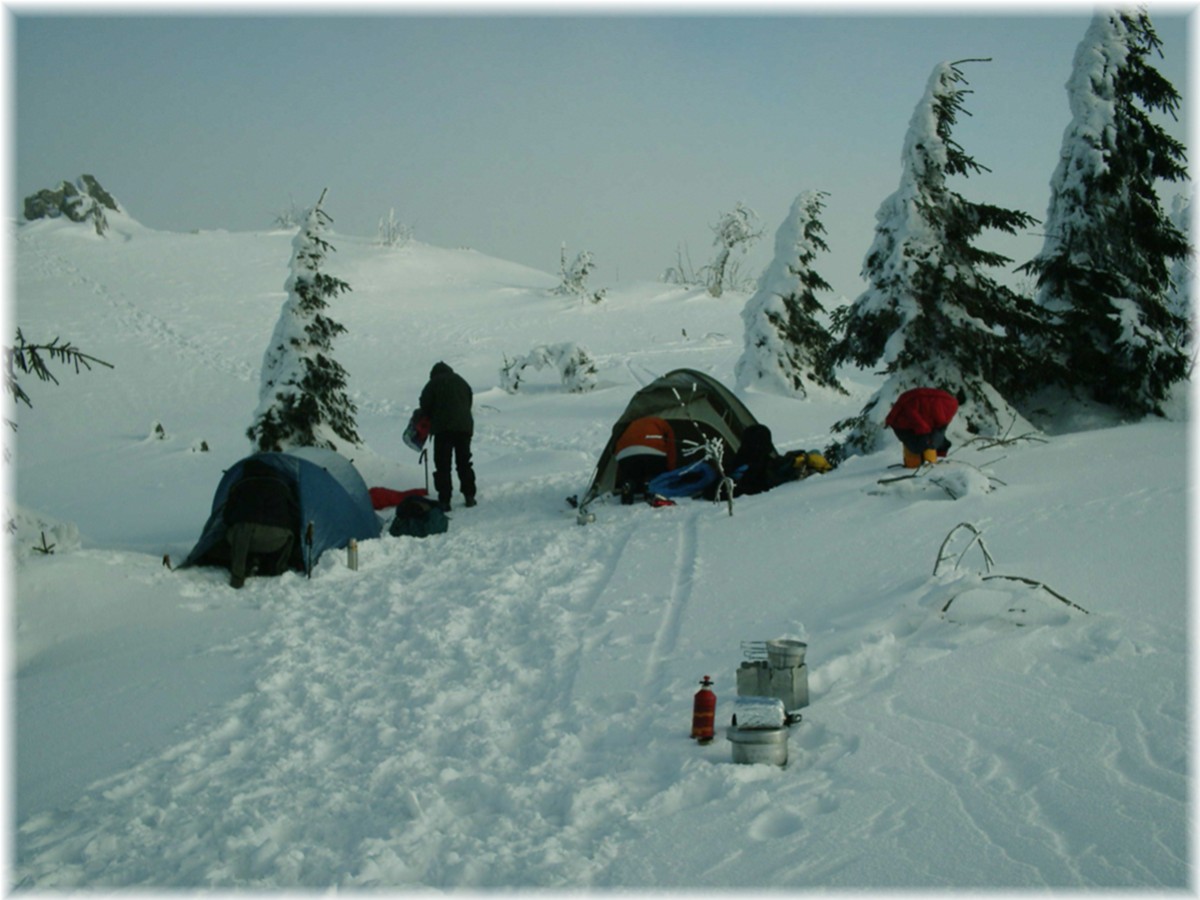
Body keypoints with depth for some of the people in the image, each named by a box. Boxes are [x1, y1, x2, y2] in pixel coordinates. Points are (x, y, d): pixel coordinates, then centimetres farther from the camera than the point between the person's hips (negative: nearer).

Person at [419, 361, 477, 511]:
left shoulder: (434, 383, 2)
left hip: (443, 427, -4)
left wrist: (432, 418, 17)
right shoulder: (461, 381, 18)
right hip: (465, 426, 5)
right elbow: (469, 402, 21)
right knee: (464, 462, 16)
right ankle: (469, 496, 15)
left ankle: (444, 500, -8)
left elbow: (425, 405, -1)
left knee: (443, 465, -2)